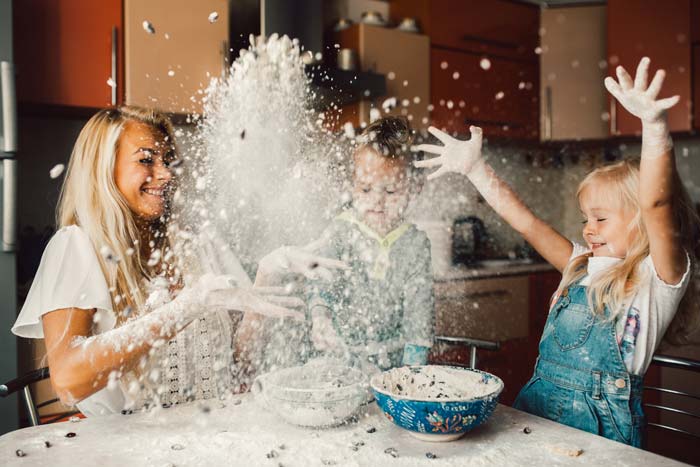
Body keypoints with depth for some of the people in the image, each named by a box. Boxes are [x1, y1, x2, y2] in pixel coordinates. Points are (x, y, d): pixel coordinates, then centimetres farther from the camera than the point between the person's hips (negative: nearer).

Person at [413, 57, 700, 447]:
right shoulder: (583, 267, 13)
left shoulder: (660, 276, -2)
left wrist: (656, 125, -33)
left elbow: (656, 205, -19)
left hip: (602, 423, -5)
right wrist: (475, 168, 9)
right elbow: (525, 222, 11)